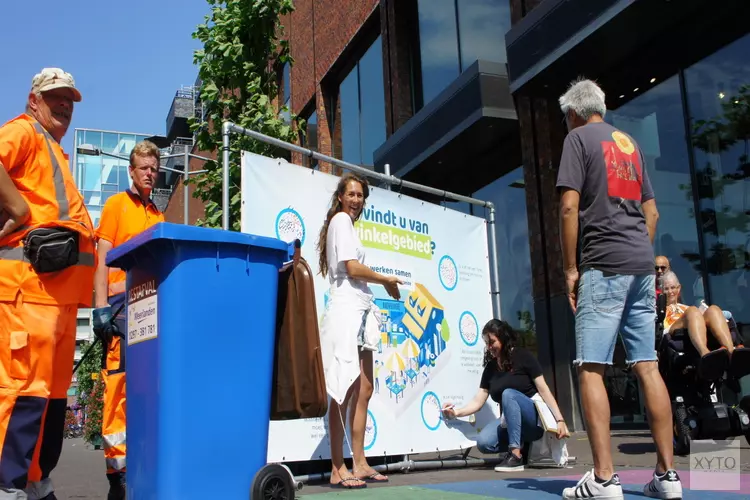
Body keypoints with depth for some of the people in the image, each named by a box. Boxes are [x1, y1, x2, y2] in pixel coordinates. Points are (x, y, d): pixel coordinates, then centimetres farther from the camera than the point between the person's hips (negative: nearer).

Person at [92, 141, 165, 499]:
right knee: (119, 381, -10)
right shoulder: (116, 204, 8)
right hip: (123, 304, -5)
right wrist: (101, 308, -10)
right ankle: (117, 468, -7)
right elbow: (102, 259, 0)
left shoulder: (158, 216, 21)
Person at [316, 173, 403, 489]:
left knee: (363, 390, 9)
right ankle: (337, 470, -6)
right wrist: (386, 280, 1)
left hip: (359, 312, 10)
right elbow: (352, 269, -12)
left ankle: (359, 464, 13)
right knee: (345, 392, -10)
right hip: (346, 311, -10)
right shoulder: (341, 219, -3)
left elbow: (352, 272, 15)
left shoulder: (347, 223, 23)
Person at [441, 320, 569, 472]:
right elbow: (478, 402, 4)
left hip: (534, 420, -4)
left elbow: (543, 389, -10)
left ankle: (516, 456, -32)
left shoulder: (523, 356, -5)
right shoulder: (490, 368, 9)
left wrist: (560, 420, -17)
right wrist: (457, 412, -12)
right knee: (483, 443, -23)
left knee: (508, 393, -33)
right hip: (510, 422, 4)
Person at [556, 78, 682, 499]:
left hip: (604, 265, -7)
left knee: (591, 368, -7)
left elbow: (569, 207, -10)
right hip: (642, 264, 7)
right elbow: (652, 211, 20)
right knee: (647, 366, 6)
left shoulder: (579, 138, 0)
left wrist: (570, 268, -6)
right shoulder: (630, 142, 21)